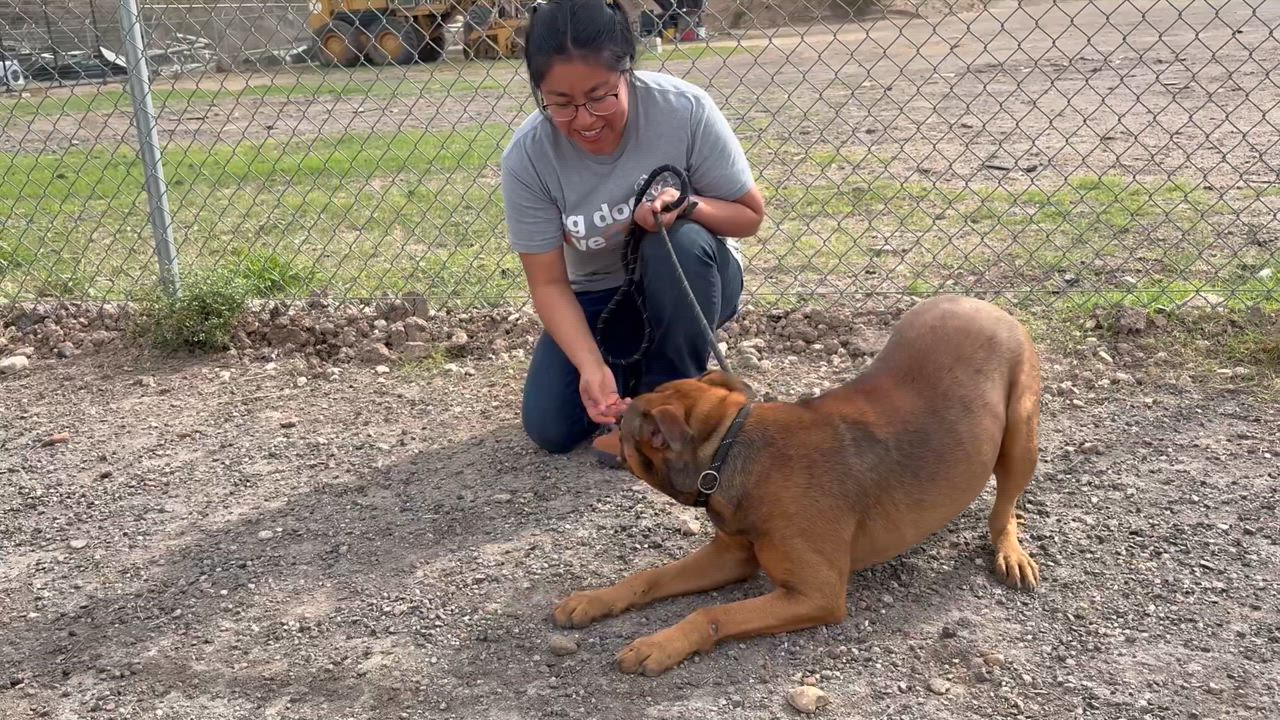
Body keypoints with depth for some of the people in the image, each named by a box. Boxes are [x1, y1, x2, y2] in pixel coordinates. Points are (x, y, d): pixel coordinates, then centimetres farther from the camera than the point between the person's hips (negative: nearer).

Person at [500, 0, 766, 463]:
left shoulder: (684, 109, -25)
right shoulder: (527, 158, -22)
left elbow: (749, 216, -13)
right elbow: (549, 284, -18)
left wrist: (688, 205, -34)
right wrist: (592, 367, -33)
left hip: (692, 283, -1)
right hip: (599, 298, 2)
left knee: (682, 241, -35)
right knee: (550, 428, -13)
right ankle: (632, 366, 17)